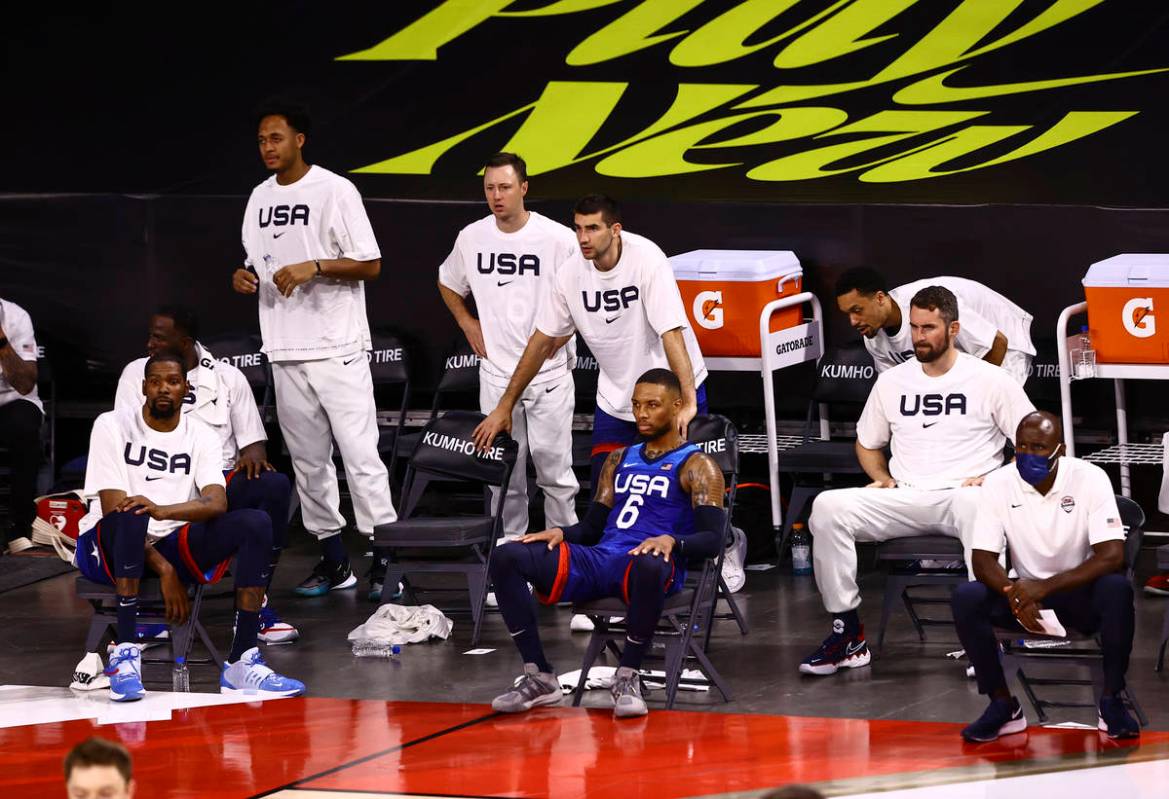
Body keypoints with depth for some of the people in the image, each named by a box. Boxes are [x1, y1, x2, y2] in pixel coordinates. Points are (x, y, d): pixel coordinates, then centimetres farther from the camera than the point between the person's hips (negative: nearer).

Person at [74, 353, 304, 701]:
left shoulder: (201, 435, 5)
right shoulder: (112, 426, -5)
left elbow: (217, 504, -12)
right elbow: (114, 509, -13)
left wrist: (162, 510, -34)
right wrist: (164, 570, -22)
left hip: (173, 545, 4)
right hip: (111, 546, -4)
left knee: (256, 523, -19)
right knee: (132, 515, -39)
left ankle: (242, 661, -26)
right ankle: (125, 652, -41)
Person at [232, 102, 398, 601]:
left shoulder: (335, 191, -6)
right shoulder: (260, 199, 14)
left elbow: (370, 265, -7)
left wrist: (313, 267, -19)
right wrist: (244, 278, 1)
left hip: (337, 348, -7)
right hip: (285, 351, 7)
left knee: (360, 455, -10)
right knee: (308, 460, 9)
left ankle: (383, 560, -9)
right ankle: (333, 562, 16)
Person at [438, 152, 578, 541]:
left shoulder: (558, 238, -10)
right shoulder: (472, 237, 3)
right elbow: (448, 283, 23)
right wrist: (467, 322, 11)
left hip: (549, 374, -3)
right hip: (495, 373, 3)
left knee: (554, 465, -2)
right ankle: (509, 542, 19)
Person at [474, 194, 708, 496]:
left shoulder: (646, 259, -23)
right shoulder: (570, 273, -9)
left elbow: (671, 334, -30)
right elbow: (542, 343, 2)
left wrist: (688, 403, -39)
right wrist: (504, 406, 3)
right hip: (615, 400, 4)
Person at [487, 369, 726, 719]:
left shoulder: (697, 466, 6)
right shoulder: (620, 460, 25)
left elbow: (712, 539, -5)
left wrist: (671, 540, -26)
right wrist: (561, 533, 1)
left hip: (645, 562, -6)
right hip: (599, 559, 6)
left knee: (650, 564, -45)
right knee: (505, 557, -15)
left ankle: (627, 676, -24)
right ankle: (539, 677, -16)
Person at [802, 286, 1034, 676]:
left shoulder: (990, 380, 3)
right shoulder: (892, 381, 15)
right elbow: (867, 444, 28)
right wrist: (883, 478, 7)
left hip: (963, 494, -4)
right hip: (905, 499, 4)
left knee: (979, 508, -43)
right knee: (827, 507, -22)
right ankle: (848, 634, -17)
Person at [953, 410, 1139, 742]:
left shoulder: (1090, 478, -16)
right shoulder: (998, 484, -10)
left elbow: (1112, 556, -22)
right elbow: (983, 560, -10)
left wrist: (1045, 587, -31)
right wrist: (1015, 594, -32)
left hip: (1082, 592, -2)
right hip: (1027, 591, 2)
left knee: (1117, 589, -35)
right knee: (966, 598, -25)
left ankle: (1112, 701, -20)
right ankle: (1003, 705, -14)